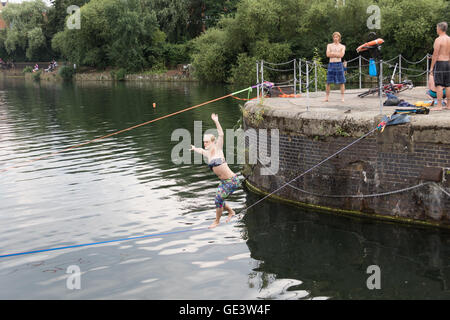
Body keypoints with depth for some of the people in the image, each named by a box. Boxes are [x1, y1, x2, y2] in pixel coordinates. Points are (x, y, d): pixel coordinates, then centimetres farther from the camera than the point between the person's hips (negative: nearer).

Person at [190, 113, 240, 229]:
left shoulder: (218, 149, -9)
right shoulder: (207, 153, 8)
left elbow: (221, 135, -23)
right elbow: (201, 150, 33)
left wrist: (216, 121, -29)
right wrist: (194, 148, 53)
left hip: (232, 180, -7)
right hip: (223, 181, 7)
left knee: (218, 199, -8)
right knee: (219, 200, 12)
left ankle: (217, 221, 13)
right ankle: (231, 212, 40)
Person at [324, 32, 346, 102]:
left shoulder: (342, 46, 9)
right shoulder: (329, 45, 13)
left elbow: (341, 55, -7)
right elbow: (328, 54, -2)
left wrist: (332, 53, -5)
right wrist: (337, 54, -4)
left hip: (339, 64, -1)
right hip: (331, 64, 1)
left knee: (342, 82, -3)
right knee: (328, 82, -1)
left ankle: (342, 97, 1)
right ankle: (327, 97, 6)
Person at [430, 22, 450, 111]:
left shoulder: (438, 40, -12)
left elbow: (435, 55, -15)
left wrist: (431, 67, -10)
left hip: (439, 63, -7)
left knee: (439, 85, -7)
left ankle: (439, 106, -9)